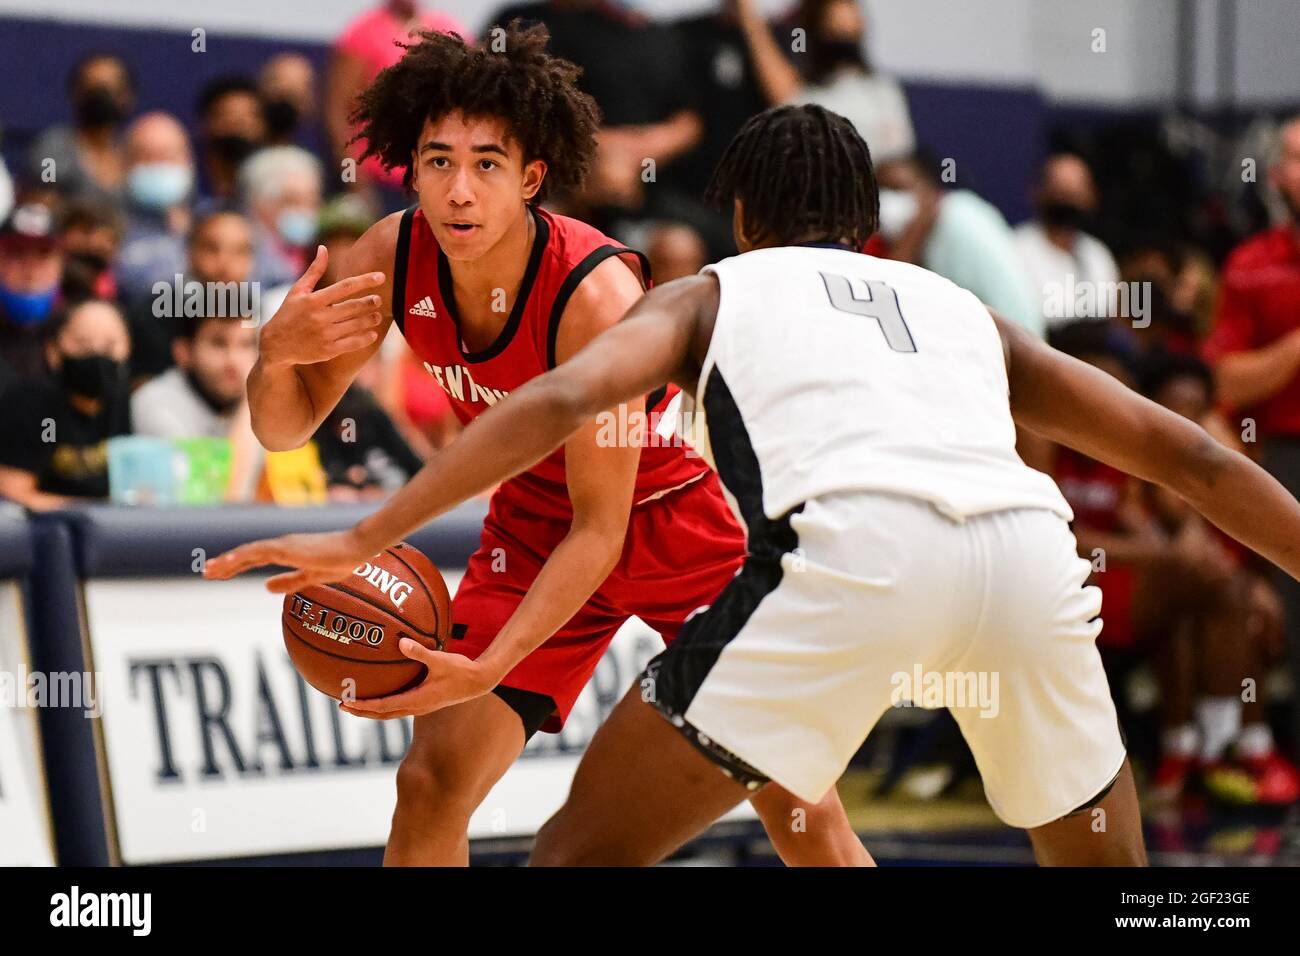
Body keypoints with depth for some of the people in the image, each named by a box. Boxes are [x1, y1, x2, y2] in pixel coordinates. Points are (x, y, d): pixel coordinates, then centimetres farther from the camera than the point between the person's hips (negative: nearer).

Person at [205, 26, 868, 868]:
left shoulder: (596, 294, -33)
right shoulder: (394, 258, -18)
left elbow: (601, 527, -29)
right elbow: (285, 427, -7)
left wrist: (489, 665, -41)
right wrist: (279, 351, -31)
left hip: (676, 523, -4)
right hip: (534, 529, 4)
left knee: (799, 804, -9)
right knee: (431, 784, -10)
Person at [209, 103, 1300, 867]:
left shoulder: (714, 291, 28)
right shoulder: (964, 311, 37)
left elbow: (562, 397, 8)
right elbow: (1189, 457, 34)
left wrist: (370, 538, 5)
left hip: (855, 538, -3)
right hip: (1028, 545, 3)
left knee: (587, 847, 6)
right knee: (1100, 858, 28)